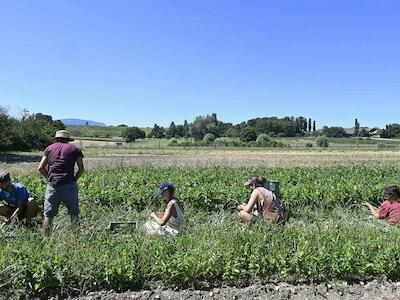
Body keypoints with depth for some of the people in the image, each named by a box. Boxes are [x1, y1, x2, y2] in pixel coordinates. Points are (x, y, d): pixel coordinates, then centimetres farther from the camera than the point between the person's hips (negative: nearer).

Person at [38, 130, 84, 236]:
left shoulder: (50, 148, 15)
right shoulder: (74, 149, 12)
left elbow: (41, 167, 8)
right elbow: (81, 169, 2)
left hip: (53, 184, 1)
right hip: (69, 185, -1)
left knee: (48, 215, 9)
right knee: (74, 214, 5)